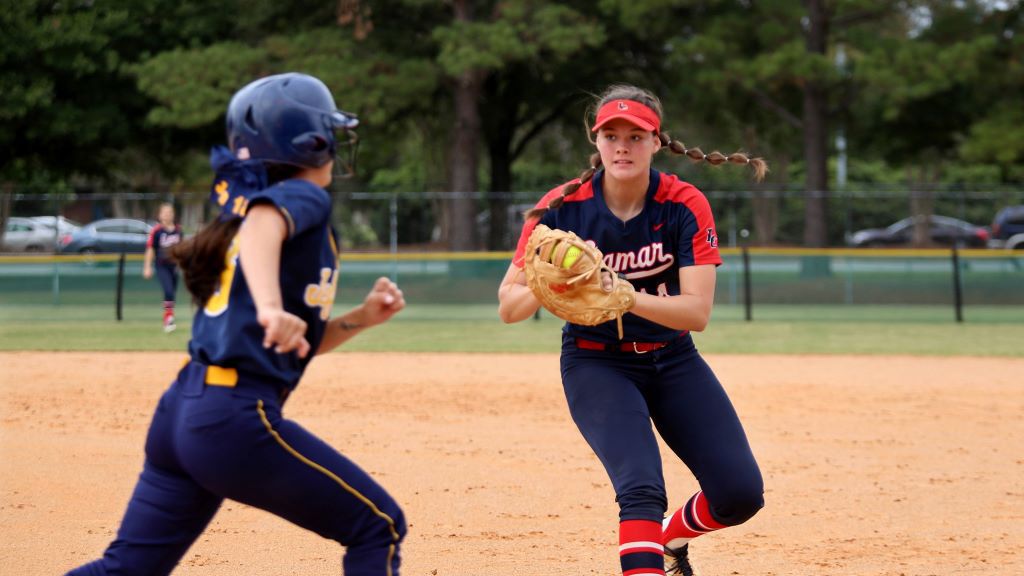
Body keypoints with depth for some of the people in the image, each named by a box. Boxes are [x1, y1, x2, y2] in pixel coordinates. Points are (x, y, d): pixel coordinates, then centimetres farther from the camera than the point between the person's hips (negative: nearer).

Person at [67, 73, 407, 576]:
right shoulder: (304, 197, -1)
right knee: (378, 526, 1)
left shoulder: (246, 204, 24)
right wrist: (270, 305, -43)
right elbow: (263, 226, -27)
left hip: (180, 412, 9)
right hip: (236, 417, -9)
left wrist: (362, 317, 16)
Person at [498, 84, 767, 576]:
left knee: (741, 493, -4)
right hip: (596, 363, -2)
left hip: (672, 359, 3)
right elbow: (508, 306, -16)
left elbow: (697, 311, -23)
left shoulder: (685, 206, -15)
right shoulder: (562, 208, -16)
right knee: (641, 487, -26)